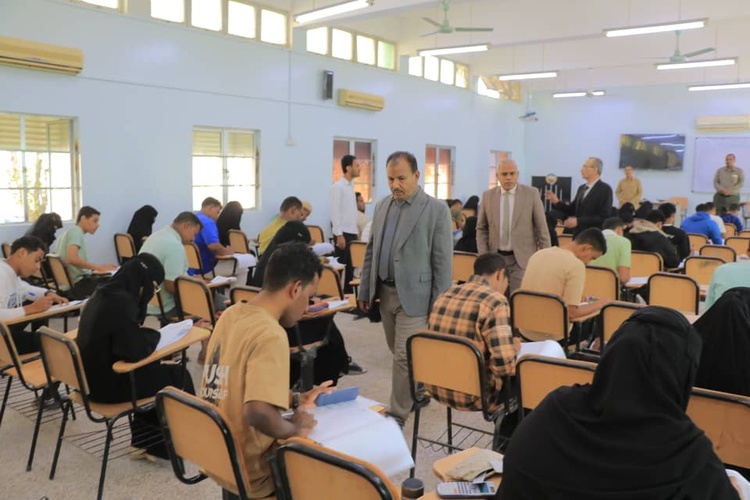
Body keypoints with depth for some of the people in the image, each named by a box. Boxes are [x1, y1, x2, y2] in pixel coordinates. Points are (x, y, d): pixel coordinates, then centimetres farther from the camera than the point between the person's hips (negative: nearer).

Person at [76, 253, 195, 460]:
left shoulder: (104, 293, 4)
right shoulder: (120, 302, -25)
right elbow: (136, 351, -25)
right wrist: (153, 335, -7)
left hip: (93, 376, 9)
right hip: (108, 384, -9)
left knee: (154, 368, 23)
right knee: (178, 375, 6)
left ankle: (146, 439, 26)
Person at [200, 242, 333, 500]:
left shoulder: (232, 314, 0)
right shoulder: (271, 336, -26)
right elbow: (258, 413, -37)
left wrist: (296, 399, 11)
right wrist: (296, 428, -18)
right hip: (249, 475, -8)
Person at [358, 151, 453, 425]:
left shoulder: (437, 209, -9)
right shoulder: (382, 206, 8)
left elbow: (443, 260, -9)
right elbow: (371, 251, 14)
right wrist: (364, 291, 12)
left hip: (414, 294, -6)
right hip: (385, 292, 6)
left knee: (404, 357, -5)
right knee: (399, 353, 17)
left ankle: (397, 415, 8)